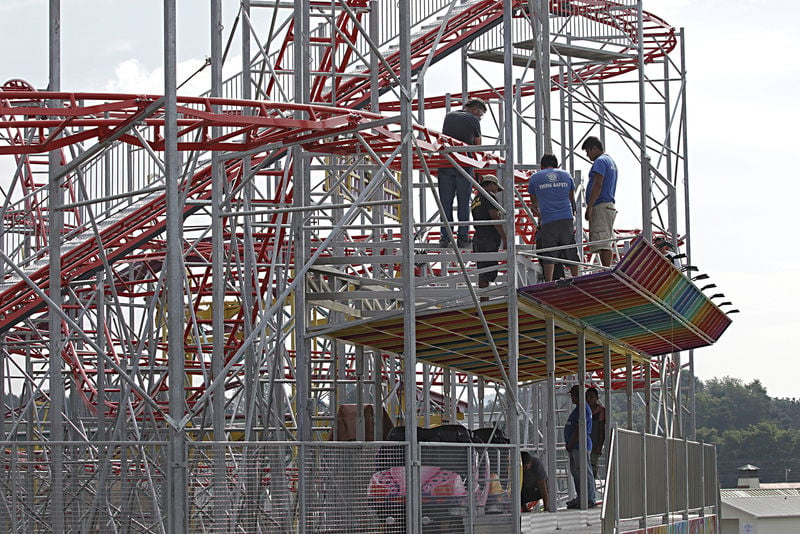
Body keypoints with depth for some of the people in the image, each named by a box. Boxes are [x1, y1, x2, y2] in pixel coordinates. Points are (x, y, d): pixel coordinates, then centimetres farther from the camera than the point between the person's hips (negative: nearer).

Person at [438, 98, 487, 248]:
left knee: (445, 202, 5)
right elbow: (478, 145, 13)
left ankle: (445, 237, 1)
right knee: (463, 203, 2)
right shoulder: (474, 120, 4)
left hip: (445, 163, 3)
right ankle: (462, 238, 0)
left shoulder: (449, 116, 16)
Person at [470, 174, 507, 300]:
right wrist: (505, 238, -14)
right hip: (489, 240, -9)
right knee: (486, 275, -13)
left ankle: (484, 302, 9)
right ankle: (485, 301, -18)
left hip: (478, 239, 9)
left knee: (483, 274, 9)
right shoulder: (489, 196, -3)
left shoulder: (476, 199, 24)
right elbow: (495, 217, -14)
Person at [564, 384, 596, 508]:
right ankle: (580, 498, 20)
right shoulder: (579, 408, 19)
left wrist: (571, 444, -17)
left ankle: (589, 500, -7)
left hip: (581, 446, -11)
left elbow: (579, 429, -20)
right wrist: (570, 445, 19)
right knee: (575, 472, 14)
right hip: (575, 447, 11)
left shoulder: (583, 408, -14)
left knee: (585, 472, -8)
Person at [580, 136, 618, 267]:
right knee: (605, 243, 9)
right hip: (609, 205, 11)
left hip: (600, 207, -11)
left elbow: (598, 185, -19)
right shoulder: (611, 161, 23)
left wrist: (589, 207, -21)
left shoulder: (600, 161, -9)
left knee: (602, 244, -15)